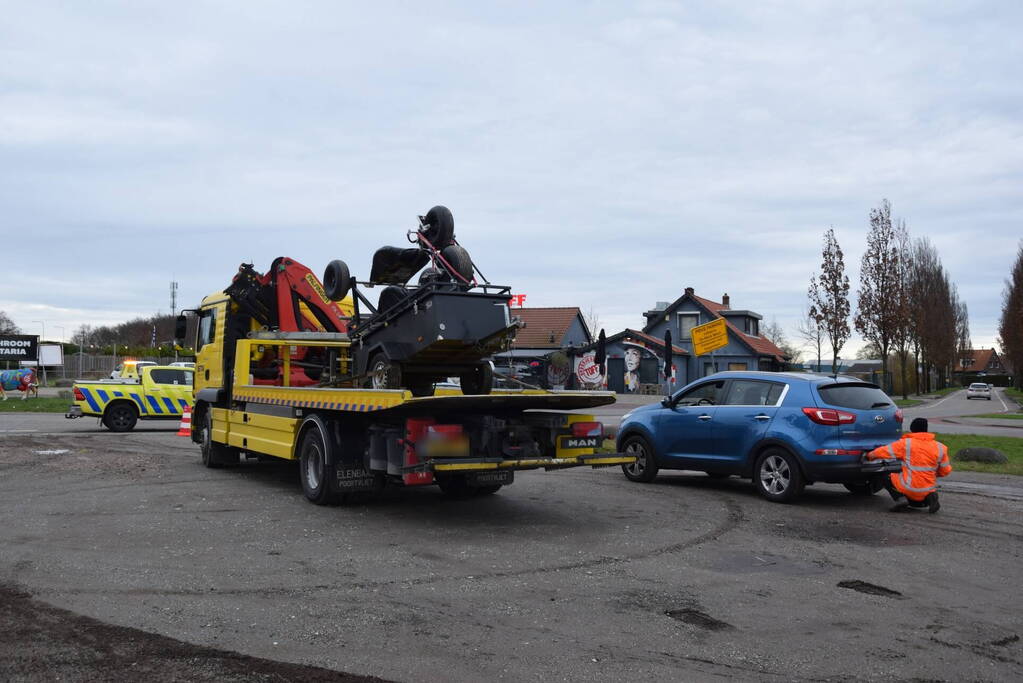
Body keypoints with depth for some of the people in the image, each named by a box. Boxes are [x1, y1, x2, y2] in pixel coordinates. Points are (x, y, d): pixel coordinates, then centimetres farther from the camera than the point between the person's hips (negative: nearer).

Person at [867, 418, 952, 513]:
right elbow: (946, 471, 6)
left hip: (909, 489, -5)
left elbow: (883, 452, -7)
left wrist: (869, 456, 12)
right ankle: (929, 498, 1)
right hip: (928, 490, 5)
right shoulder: (940, 447, 2)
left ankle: (900, 498, -6)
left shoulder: (906, 443, -9)